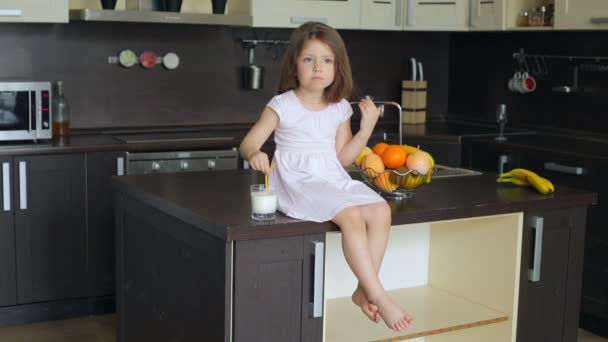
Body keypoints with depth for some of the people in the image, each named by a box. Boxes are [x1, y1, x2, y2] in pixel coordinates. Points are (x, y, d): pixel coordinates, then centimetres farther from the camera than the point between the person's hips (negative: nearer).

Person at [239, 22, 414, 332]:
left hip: (333, 179, 6)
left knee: (381, 211, -19)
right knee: (352, 216, -30)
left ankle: (364, 289, -8)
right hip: (298, 183, -5)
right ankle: (379, 296, -22)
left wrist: (366, 128, -1)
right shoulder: (282, 106, -5)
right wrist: (255, 155, -32)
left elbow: (343, 158, 11)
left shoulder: (340, 108, 9)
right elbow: (248, 143, -8)